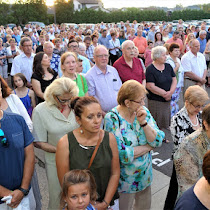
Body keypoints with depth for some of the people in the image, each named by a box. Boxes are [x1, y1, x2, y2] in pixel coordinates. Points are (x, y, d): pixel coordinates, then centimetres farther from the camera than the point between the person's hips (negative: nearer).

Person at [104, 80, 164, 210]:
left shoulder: (144, 112, -7)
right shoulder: (112, 119, -23)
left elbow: (158, 141, -10)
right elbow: (122, 155, -27)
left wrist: (143, 122, -24)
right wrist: (149, 146, -16)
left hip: (145, 174, 5)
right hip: (125, 179, -5)